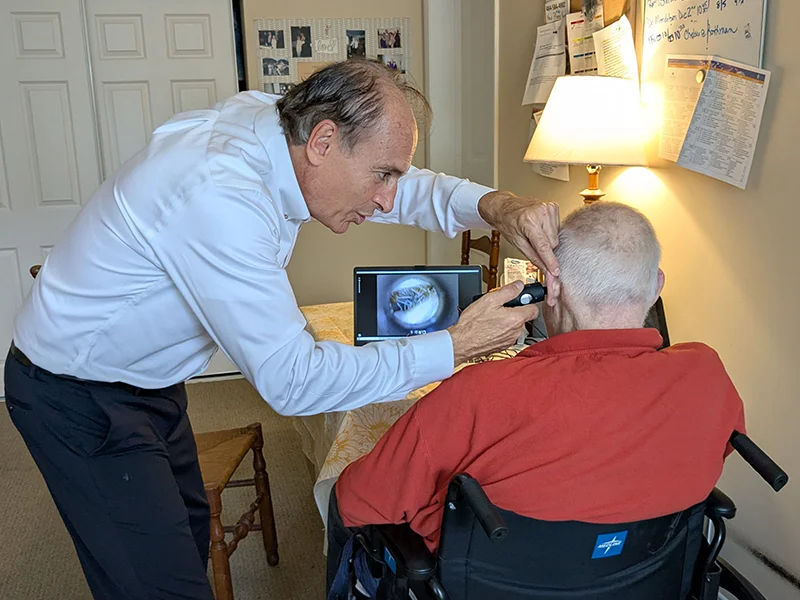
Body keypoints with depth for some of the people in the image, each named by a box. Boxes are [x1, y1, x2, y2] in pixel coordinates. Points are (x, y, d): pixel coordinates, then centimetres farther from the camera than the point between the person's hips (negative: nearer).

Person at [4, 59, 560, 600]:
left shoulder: (275, 125, -10)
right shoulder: (218, 197, -36)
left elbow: (411, 188, 1)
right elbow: (291, 380, -34)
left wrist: (498, 206, -19)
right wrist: (456, 347, -32)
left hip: (148, 377, 9)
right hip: (77, 397, -8)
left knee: (190, 536, 21)